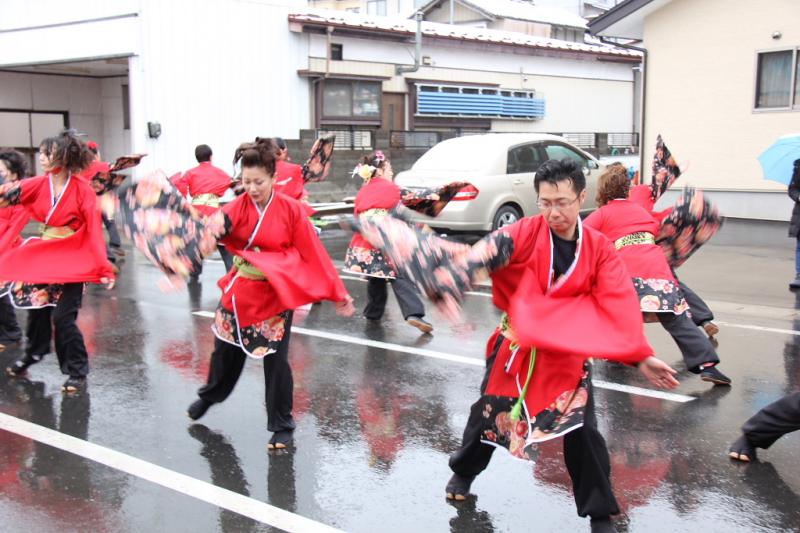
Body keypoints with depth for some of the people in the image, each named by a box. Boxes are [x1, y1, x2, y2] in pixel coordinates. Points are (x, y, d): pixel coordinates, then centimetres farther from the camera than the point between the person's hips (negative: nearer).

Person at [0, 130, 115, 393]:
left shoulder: (82, 190, -15)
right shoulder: (39, 185, -1)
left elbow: (94, 229, -17)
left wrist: (104, 268, -22)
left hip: (71, 260, -5)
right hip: (43, 256, 5)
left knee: (62, 317, -7)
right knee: (36, 309, 17)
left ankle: (77, 371, 10)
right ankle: (32, 355, 43)